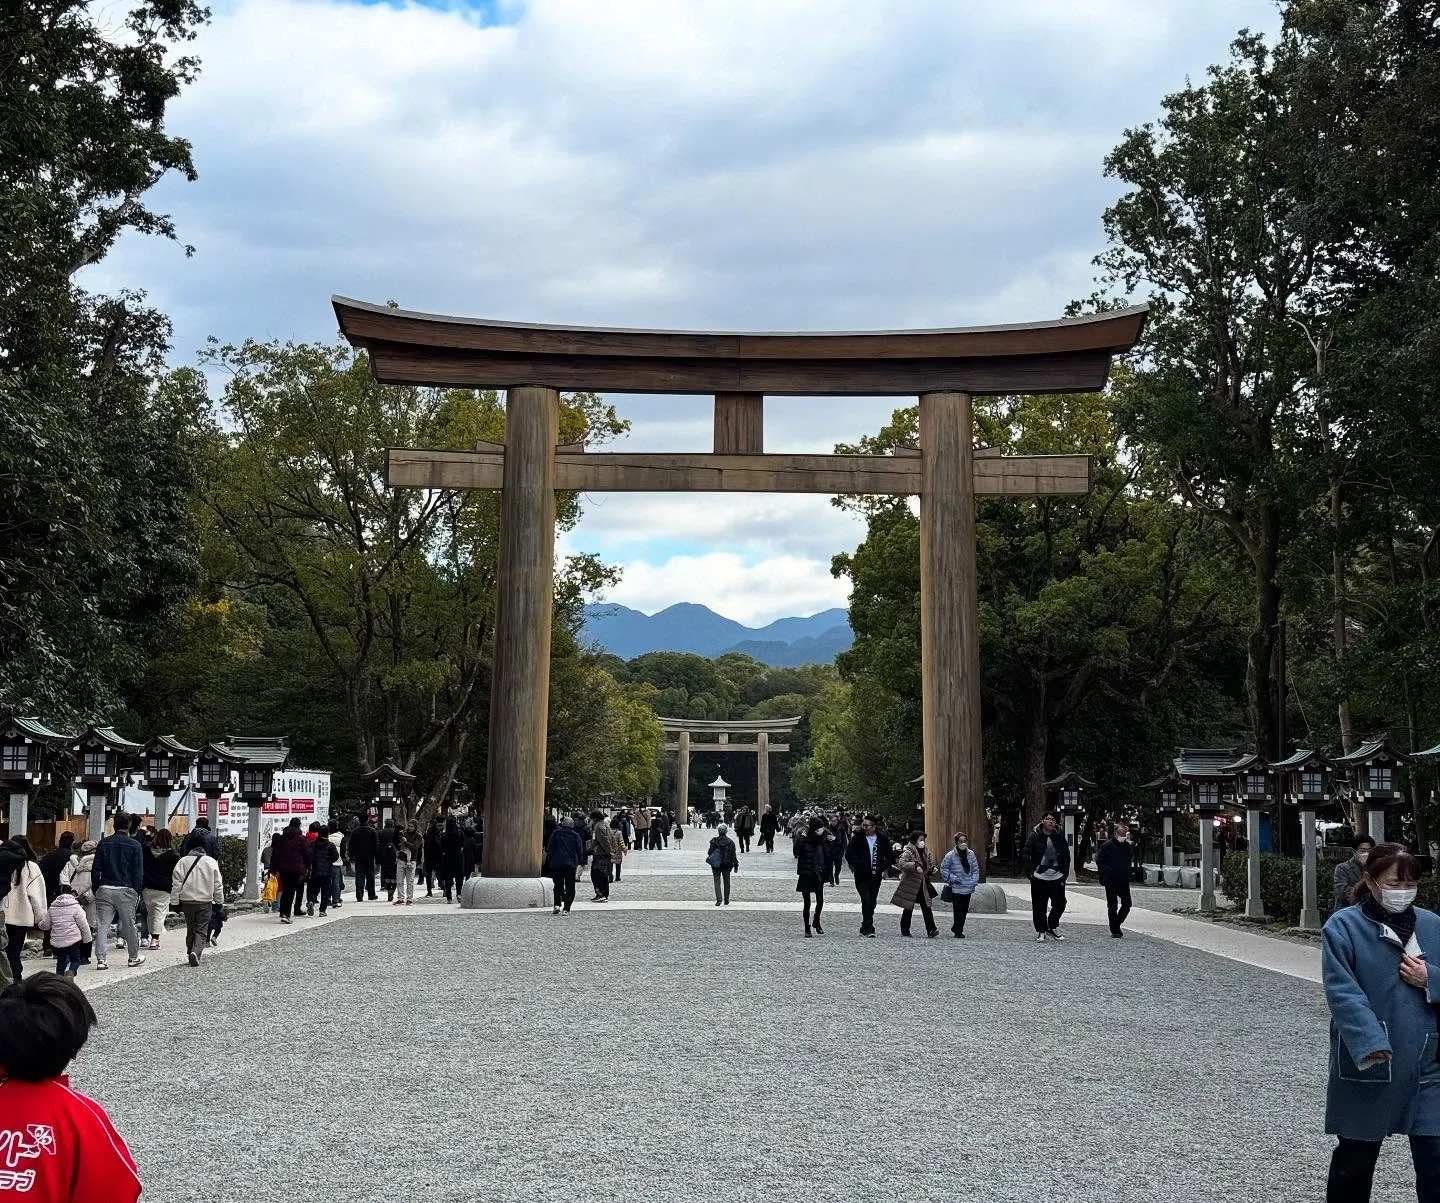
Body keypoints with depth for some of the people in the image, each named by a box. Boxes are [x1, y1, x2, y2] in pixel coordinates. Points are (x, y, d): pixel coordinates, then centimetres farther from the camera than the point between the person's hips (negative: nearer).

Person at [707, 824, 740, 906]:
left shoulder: (714, 841, -5)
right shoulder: (730, 842, -4)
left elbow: (710, 853, -2)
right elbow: (733, 855, -2)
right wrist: (736, 866, 2)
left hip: (716, 865, -1)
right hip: (727, 865, 1)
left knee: (717, 882, 1)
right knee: (726, 883, 14)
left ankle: (719, 899, -15)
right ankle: (726, 900, 20)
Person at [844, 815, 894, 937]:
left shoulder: (883, 840, 3)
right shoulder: (857, 838, -3)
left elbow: (890, 856, 13)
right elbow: (849, 855, -2)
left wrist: (883, 867, 2)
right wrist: (858, 866, -9)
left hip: (876, 876, 3)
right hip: (862, 876, -3)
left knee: (872, 903, 9)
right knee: (866, 901, -14)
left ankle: (864, 928, 22)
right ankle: (869, 928, -13)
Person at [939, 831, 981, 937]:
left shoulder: (971, 854, 5)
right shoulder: (950, 855, -8)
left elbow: (975, 869, 14)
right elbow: (943, 869, -3)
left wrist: (974, 881, 2)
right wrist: (953, 878, -11)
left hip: (968, 888, 5)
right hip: (956, 888, -5)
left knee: (964, 911, 9)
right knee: (958, 911, -6)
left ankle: (956, 928, 25)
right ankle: (958, 932, 4)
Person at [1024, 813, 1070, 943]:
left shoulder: (1059, 836, 6)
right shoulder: (1034, 836, -4)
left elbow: (1066, 856, 12)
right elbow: (1027, 856, -3)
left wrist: (1065, 872, 4)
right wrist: (1030, 873, -10)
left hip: (1057, 877, 3)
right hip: (1039, 877, -3)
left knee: (1060, 904, 5)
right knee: (1039, 907, 0)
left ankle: (1052, 928, 25)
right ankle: (1041, 932, 13)